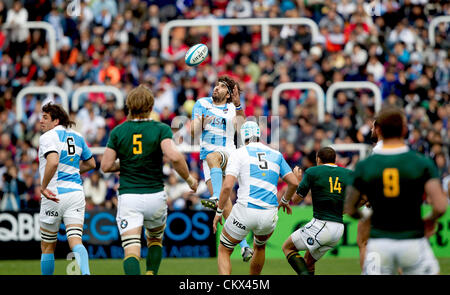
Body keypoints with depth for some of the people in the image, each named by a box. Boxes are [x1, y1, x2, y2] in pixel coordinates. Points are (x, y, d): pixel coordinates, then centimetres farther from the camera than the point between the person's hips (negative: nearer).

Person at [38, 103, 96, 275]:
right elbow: (91, 163, 26)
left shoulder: (48, 137, -8)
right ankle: (85, 273, -32)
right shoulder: (77, 137, 14)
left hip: (55, 196, -5)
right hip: (76, 192, 5)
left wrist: (43, 187, -17)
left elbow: (53, 162, -25)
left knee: (47, 246, 10)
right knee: (76, 242, -8)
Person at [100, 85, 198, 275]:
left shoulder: (118, 131, 2)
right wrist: (189, 178, -4)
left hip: (128, 196, -1)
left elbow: (106, 166, 1)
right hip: (155, 196, 1)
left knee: (131, 250, -8)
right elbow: (174, 156, -20)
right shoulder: (161, 129, -4)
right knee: (155, 240, 27)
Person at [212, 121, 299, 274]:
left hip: (245, 210, -4)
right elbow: (294, 183, 13)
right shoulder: (276, 155, 13)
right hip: (269, 215, 4)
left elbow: (227, 186, -8)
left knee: (224, 251, 13)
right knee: (260, 247, 34)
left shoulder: (239, 153, 2)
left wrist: (219, 212, 2)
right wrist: (285, 201, 32)